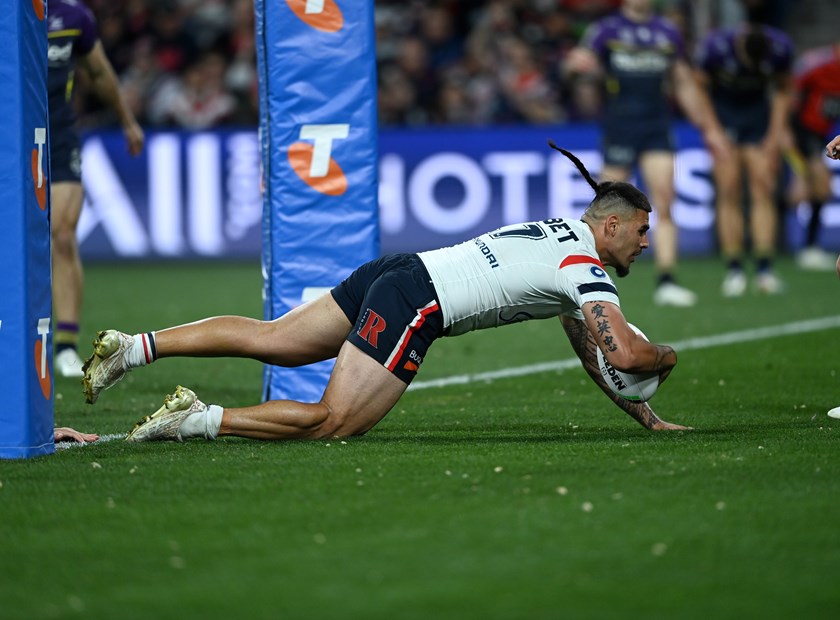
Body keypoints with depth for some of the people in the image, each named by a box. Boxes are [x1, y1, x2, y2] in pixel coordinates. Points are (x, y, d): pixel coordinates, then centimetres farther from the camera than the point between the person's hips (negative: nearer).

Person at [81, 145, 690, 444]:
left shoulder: (560, 232, 22)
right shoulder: (587, 268, -7)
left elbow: (591, 349, 28)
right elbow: (624, 353, -17)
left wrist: (648, 417, 26)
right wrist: (665, 357, 6)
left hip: (398, 272, 9)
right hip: (415, 302, -9)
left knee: (269, 338, 10)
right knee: (330, 423, -13)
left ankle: (131, 347, 4)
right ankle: (199, 419, -19)